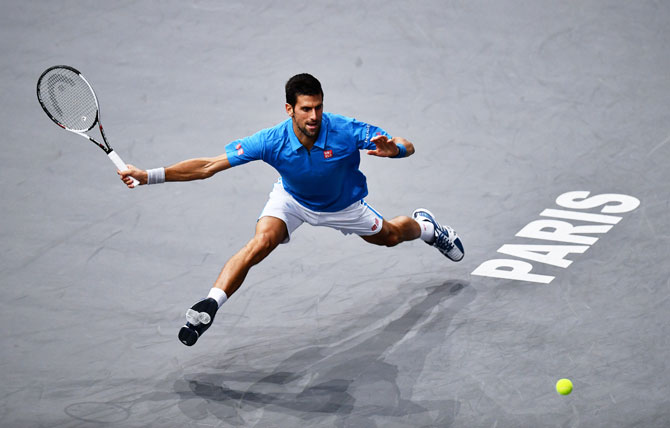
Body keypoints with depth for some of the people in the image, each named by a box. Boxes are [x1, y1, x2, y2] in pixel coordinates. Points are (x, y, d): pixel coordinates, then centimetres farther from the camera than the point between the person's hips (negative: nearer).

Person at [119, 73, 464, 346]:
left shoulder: (347, 132, -37)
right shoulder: (272, 141, -36)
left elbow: (408, 147, -29)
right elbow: (208, 166, -33)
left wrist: (392, 148, -55)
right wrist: (149, 176, -41)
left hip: (342, 205, 1)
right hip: (292, 199, -1)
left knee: (390, 236, 23)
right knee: (260, 243, -30)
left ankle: (423, 225, 60)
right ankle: (208, 308, -26)